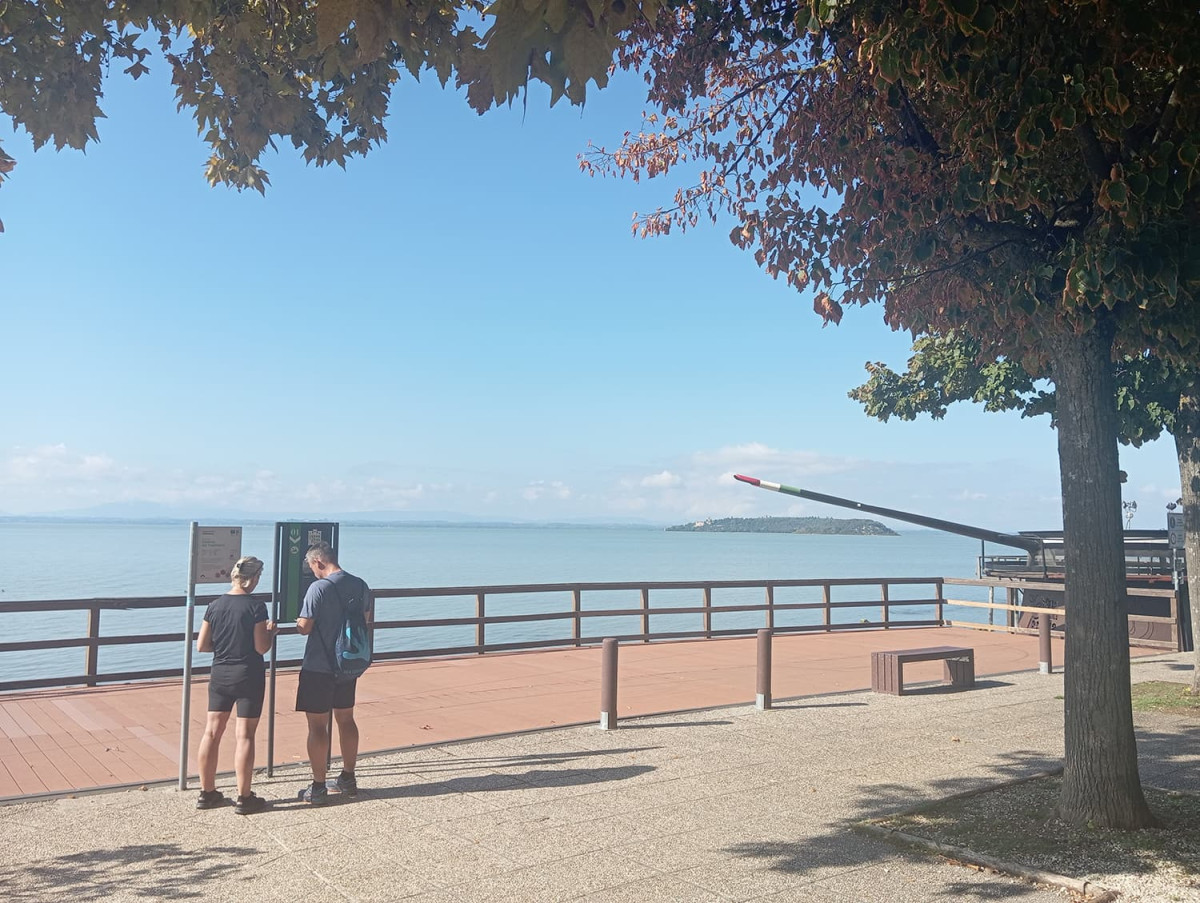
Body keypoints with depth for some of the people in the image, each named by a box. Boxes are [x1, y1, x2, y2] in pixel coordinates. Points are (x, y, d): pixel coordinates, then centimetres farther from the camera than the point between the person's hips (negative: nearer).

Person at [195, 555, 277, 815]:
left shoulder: (215, 606, 0)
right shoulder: (256, 607, -14)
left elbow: (201, 645, 3)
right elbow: (261, 647, -14)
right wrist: (270, 632, 5)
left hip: (220, 675, 5)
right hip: (249, 677, -5)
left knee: (212, 732, 12)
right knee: (245, 735, 1)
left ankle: (207, 792, 22)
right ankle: (244, 798, 6)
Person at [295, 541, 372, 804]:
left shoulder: (319, 588, -18)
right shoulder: (361, 585, 3)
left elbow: (305, 627, -17)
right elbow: (366, 620, 15)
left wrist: (298, 623, 5)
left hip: (318, 667, -6)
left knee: (317, 724, 2)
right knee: (346, 719, 18)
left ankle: (318, 787, 8)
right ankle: (348, 779, 28)